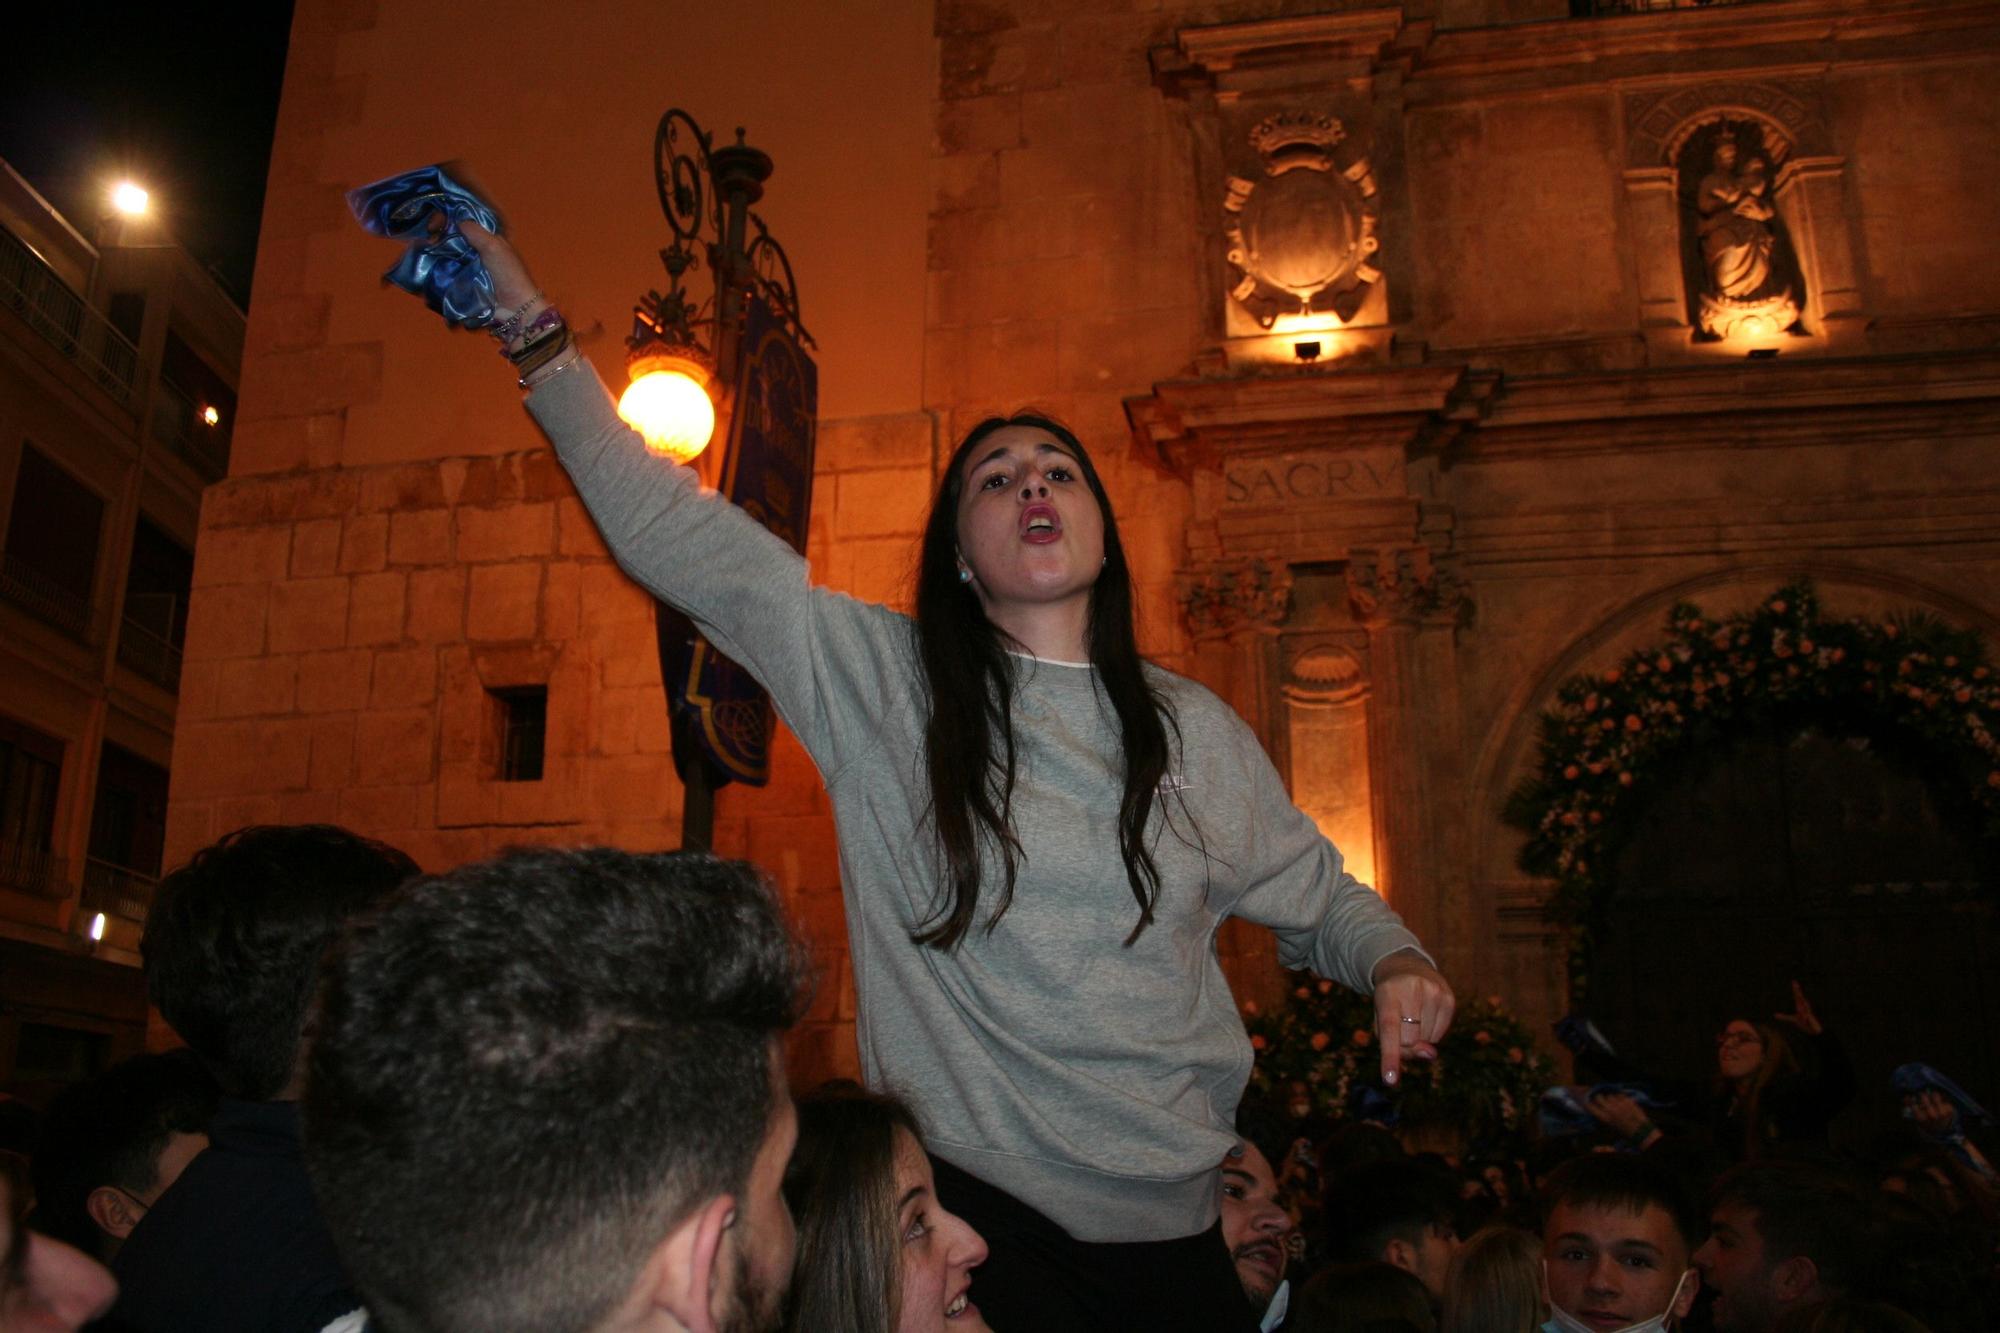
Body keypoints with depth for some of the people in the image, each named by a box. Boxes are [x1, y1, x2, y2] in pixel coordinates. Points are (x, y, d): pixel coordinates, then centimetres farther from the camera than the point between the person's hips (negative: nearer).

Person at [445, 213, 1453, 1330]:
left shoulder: (1197, 731, 7)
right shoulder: (880, 682, -2)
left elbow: (1321, 898, 18)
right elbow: (667, 531, -4)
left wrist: (1398, 964, -4)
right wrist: (531, 322, -5)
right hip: (967, 1200, -3)